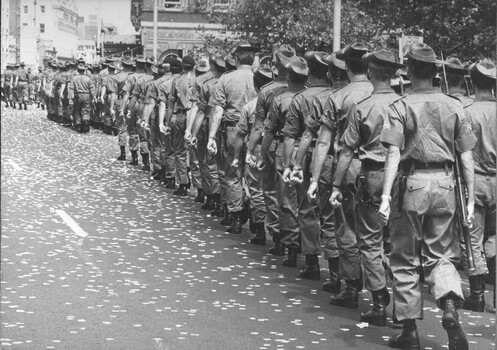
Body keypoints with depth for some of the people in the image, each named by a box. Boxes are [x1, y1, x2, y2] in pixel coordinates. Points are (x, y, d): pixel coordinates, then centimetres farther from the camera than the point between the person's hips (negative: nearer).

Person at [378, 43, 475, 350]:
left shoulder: (401, 107, -4)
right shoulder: (454, 106, 4)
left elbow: (394, 154, -13)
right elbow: (467, 157, 3)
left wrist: (385, 195, -15)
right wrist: (471, 198, 8)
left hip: (412, 184, -2)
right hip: (445, 185, 2)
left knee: (406, 260, 9)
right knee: (441, 254, 14)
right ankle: (451, 309, -11)